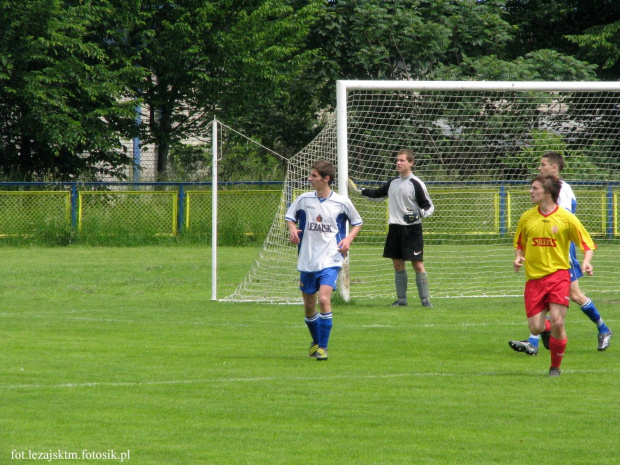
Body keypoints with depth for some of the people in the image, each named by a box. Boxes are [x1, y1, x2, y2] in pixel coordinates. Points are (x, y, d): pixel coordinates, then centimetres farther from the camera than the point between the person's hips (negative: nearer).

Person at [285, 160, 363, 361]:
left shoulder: (341, 202, -4)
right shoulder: (304, 199, 1)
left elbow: (357, 222, 10)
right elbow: (290, 216, 16)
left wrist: (348, 239, -7)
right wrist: (292, 229, -6)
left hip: (330, 260, -4)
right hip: (307, 260, 4)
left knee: (324, 299, -21)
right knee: (309, 305, 10)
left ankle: (323, 347, -14)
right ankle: (316, 342, 34)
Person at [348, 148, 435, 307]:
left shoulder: (416, 184, -8)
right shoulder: (392, 183, 12)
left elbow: (429, 206, -5)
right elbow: (378, 194, 29)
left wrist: (420, 213, -24)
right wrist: (359, 191, 19)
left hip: (412, 229, -6)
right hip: (395, 227, 6)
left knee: (418, 264, -8)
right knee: (398, 264, 8)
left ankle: (425, 300, -3)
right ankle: (401, 299, 14)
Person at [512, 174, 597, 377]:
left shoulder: (566, 218, -4)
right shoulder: (527, 218, 5)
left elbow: (587, 244, 2)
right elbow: (519, 244, 19)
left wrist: (586, 261, -17)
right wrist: (518, 258, -3)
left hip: (558, 274, -3)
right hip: (534, 277, 3)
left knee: (557, 323, -14)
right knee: (535, 328, -5)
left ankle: (555, 366, 7)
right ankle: (547, 327, 34)